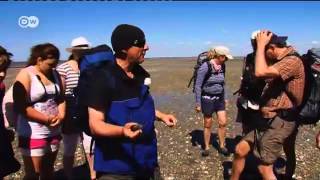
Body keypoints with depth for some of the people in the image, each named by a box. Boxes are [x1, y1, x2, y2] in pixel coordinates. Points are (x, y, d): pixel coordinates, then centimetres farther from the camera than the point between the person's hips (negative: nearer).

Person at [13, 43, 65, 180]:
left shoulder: (54, 74, 9)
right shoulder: (25, 75, -10)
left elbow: (61, 98, 10)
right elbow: (21, 107, -17)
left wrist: (61, 116, -9)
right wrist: (47, 119, -19)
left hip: (54, 131, 6)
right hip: (33, 134, -6)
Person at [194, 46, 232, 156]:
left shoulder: (222, 66, 1)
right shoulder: (205, 67, -18)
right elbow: (198, 86, -15)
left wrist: (224, 98, 17)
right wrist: (198, 103, -14)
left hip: (219, 98, 5)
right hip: (208, 99, -5)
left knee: (223, 123, 3)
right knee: (208, 125, 7)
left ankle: (222, 146, 22)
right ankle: (206, 147, 25)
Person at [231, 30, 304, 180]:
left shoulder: (292, 61, -18)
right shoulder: (278, 61, 14)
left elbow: (260, 72, -32)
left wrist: (260, 45, -18)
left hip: (279, 122, -9)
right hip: (268, 120, 9)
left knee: (264, 168, -5)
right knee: (240, 150, 10)